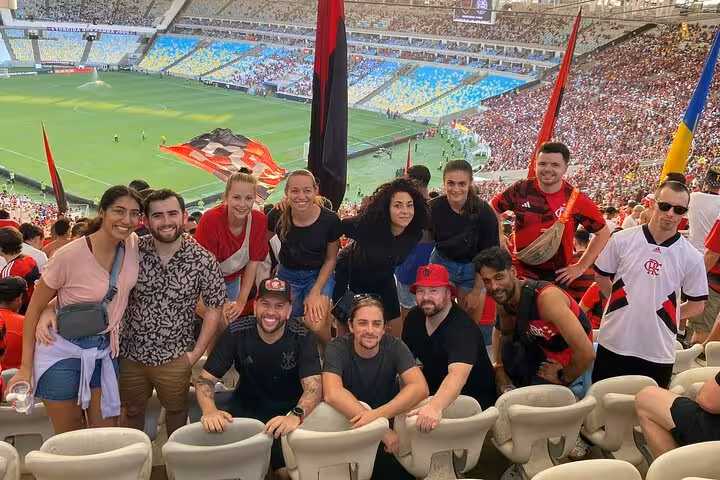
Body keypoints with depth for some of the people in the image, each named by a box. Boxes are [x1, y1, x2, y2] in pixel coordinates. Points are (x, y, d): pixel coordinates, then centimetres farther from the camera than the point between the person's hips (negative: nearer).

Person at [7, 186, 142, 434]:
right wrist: (26, 368, -6)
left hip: (104, 351, 4)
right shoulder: (70, 255, -20)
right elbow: (35, 308, -9)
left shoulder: (133, 244, -7)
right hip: (63, 351, -4)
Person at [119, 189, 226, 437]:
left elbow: (215, 307, -5)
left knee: (176, 411, 18)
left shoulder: (203, 260, -14)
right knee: (132, 412, 20)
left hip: (174, 359, -1)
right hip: (130, 355, 2)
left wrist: (197, 353, -7)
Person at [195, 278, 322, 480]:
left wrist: (296, 416, -47)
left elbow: (314, 386, -26)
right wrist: (210, 411, -32)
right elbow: (206, 378, -11)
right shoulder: (236, 333, -13)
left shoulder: (302, 338, -17)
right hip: (245, 410, 1)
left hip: (288, 413, -1)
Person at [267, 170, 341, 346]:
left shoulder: (330, 220, -19)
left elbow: (330, 259, -7)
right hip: (287, 274, 3)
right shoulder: (278, 215, -16)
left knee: (315, 325, -25)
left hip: (319, 274, -2)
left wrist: (316, 291, -14)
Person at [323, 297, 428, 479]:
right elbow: (332, 393, -32)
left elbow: (420, 387, -24)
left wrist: (378, 415, -38)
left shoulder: (394, 346, -11)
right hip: (347, 426, -1)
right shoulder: (337, 348, -16)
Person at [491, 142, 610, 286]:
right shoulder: (520, 190, -8)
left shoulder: (577, 200, -10)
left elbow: (603, 233, 1)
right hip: (522, 274, 1)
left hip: (558, 277, 0)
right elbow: (494, 208, 9)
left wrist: (581, 267, -2)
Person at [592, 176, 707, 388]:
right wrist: (622, 302, 4)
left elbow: (697, 304, 5)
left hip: (658, 353, 0)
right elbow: (601, 277, 7)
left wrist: (665, 315, 0)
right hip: (614, 344, 0)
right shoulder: (622, 240, -5)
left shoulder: (691, 257, -5)